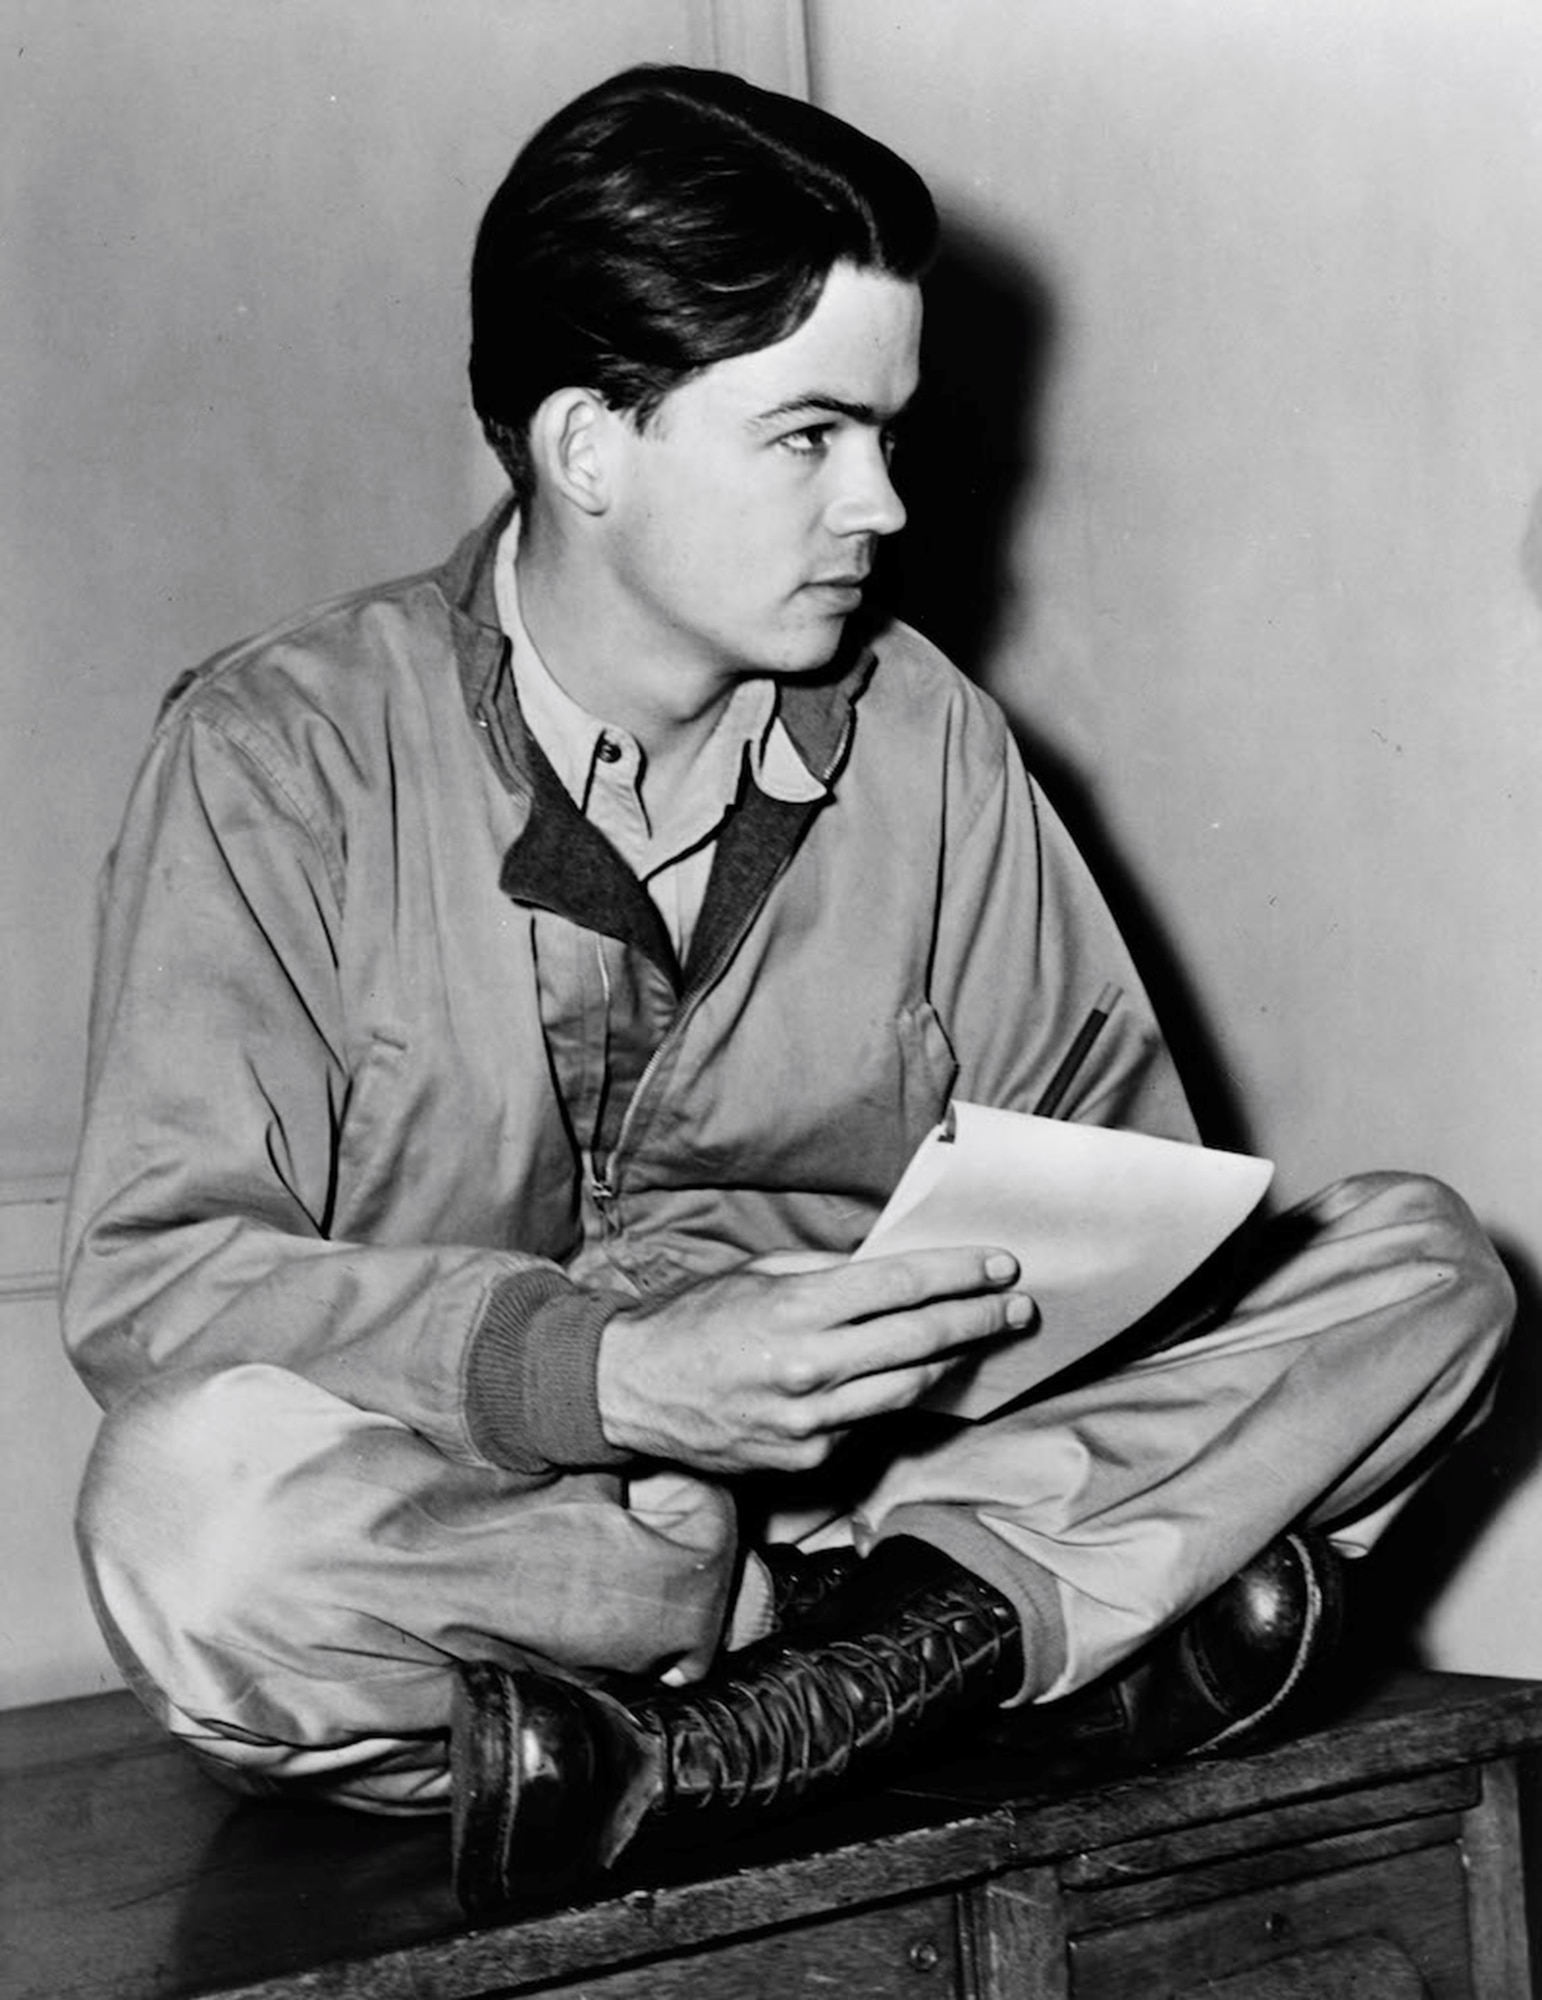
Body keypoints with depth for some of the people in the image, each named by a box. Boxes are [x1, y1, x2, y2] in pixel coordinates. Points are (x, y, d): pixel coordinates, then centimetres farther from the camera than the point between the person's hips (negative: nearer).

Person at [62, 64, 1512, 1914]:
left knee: (1416, 1266, -9)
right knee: (192, 1500, -37)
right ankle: (1035, 1619, -23)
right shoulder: (280, 753, -7)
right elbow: (152, 1278, -16)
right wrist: (612, 1371, -30)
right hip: (444, 1508, -3)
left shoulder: (924, 739, 6)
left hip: (849, 1458, 4)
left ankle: (734, 1727, -25)